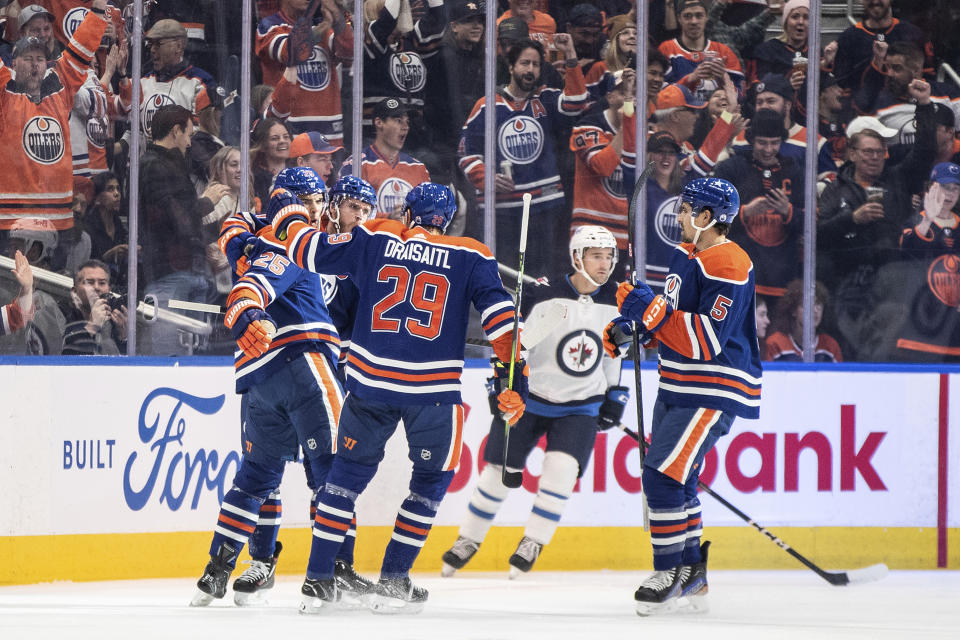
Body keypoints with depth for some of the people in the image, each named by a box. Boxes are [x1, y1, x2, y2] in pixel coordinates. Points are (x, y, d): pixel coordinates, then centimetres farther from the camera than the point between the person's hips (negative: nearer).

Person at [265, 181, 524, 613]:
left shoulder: (374, 238, 6)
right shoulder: (471, 257, 5)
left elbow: (310, 251, 9)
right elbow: (499, 315, -5)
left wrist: (286, 216, 28)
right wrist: (514, 378, -6)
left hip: (370, 382, 2)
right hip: (434, 388, -1)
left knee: (349, 472, 16)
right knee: (431, 480, 17)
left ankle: (317, 580, 12)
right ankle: (392, 582, 11)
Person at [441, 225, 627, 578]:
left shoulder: (617, 302, -4)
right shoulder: (543, 296, -16)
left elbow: (620, 350, 13)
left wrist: (616, 394, 10)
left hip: (581, 405, 2)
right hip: (528, 398, -2)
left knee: (561, 468, -18)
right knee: (499, 470, 3)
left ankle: (533, 542, -2)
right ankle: (469, 539, 21)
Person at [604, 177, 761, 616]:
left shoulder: (728, 267, -20)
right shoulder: (685, 255, 12)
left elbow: (705, 341, -26)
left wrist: (651, 311, -27)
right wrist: (632, 329, 9)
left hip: (714, 392, -10)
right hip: (677, 388, 10)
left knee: (663, 475, -15)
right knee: (673, 478, 14)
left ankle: (671, 573, -6)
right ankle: (692, 572, 25)